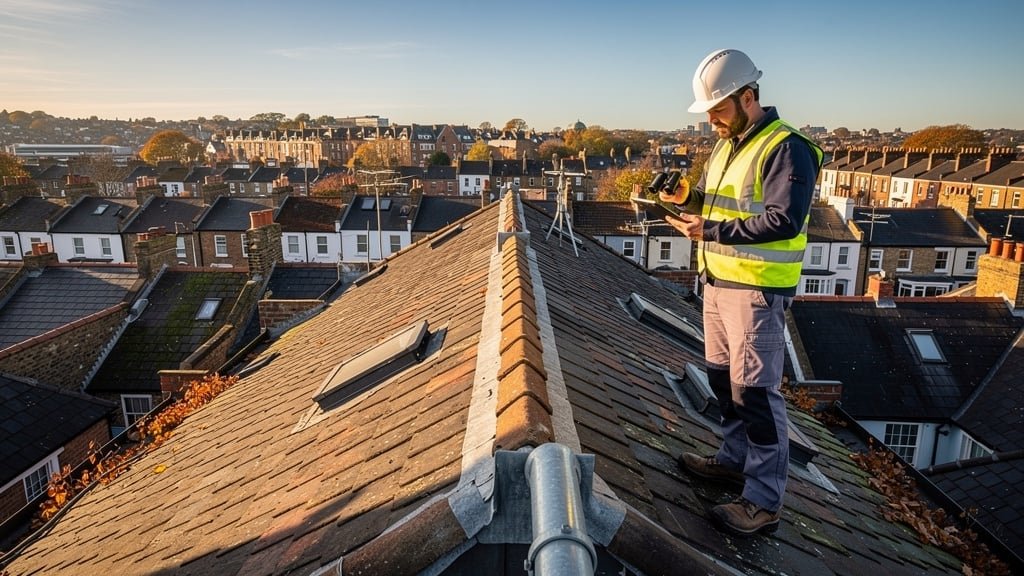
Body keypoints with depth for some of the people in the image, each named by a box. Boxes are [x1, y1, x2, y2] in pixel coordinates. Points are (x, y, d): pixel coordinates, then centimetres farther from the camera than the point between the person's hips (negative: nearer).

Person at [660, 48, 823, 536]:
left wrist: (711, 230, -24)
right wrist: (688, 199, -1)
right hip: (717, 281, 9)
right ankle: (735, 458, 35)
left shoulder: (786, 148, -14)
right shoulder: (725, 147, 15)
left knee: (755, 390, -5)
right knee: (723, 377, 17)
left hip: (757, 289, -9)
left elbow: (784, 221, -23)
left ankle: (764, 501, 7)